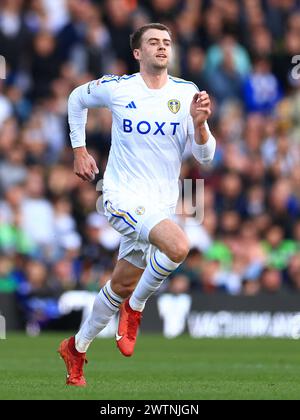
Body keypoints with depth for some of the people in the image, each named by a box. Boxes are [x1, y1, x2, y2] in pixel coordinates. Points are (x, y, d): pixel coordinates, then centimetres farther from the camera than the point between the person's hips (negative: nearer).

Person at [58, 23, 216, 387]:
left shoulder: (187, 94, 0)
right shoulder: (116, 88, -4)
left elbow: (205, 155, -2)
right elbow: (77, 98, 17)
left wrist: (199, 123, -22)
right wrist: (79, 150, 14)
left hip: (162, 203, 4)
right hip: (123, 195, -4)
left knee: (122, 286, 13)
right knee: (178, 246, -30)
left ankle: (76, 348, 34)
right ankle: (135, 307, -6)